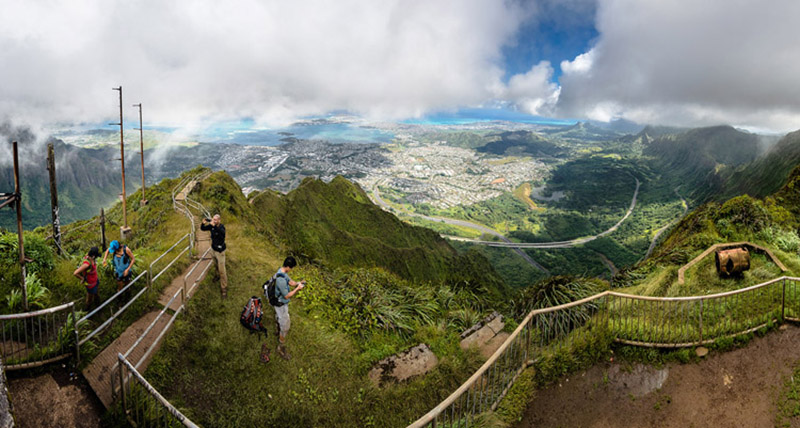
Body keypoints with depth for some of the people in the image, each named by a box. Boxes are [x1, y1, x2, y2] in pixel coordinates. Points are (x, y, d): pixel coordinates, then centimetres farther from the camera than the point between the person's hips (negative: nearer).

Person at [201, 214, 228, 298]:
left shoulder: (221, 227, -25)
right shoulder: (211, 226, -7)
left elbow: (222, 232, -48)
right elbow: (202, 228, 3)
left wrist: (214, 225, -59)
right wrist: (203, 223, -19)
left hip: (220, 251, -7)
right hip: (213, 249, 7)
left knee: (222, 270, -6)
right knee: (216, 265, 28)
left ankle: (224, 289, 1)